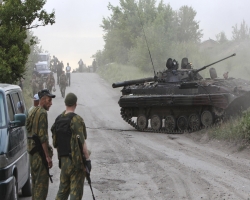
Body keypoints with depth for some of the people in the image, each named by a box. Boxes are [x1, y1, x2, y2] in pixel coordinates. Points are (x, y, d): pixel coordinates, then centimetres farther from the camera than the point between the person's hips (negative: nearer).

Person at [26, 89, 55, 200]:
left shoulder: (32, 112, 16)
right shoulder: (42, 113, -14)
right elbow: (42, 136, -21)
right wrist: (48, 156, -20)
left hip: (32, 152, 10)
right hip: (40, 153, -10)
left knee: (35, 182, 15)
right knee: (42, 182, -8)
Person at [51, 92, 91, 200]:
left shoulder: (59, 119, 9)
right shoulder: (76, 119, -14)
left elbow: (55, 141, 14)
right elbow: (81, 141, -20)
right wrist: (88, 159, -18)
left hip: (63, 159, 7)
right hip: (76, 159, -7)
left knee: (63, 189, 16)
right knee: (76, 190, -2)